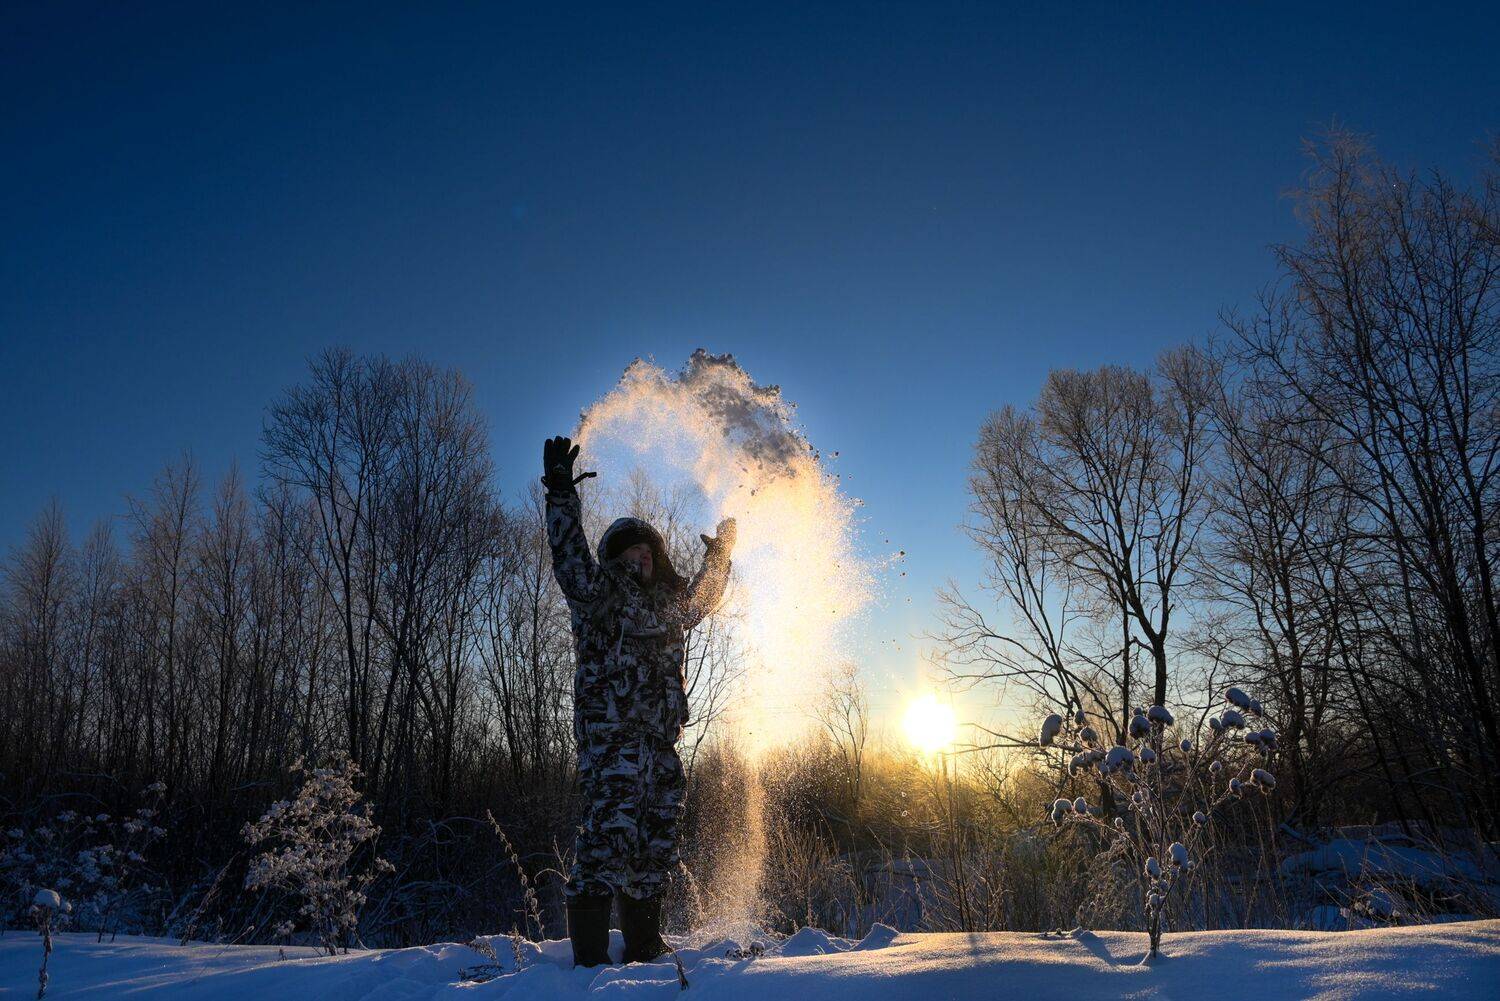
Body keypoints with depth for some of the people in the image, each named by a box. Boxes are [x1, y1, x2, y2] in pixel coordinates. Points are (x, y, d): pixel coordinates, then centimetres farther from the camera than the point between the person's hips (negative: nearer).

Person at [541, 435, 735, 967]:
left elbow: (700, 600, 40)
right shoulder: (599, 593, 0)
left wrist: (720, 551, 42)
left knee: (656, 843, 11)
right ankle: (589, 953, -12)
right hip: (610, 733, -8)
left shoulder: (665, 604, 20)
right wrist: (561, 493, -24)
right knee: (610, 829, -17)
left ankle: (644, 947, 22)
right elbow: (570, 559, -18)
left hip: (659, 741, 8)